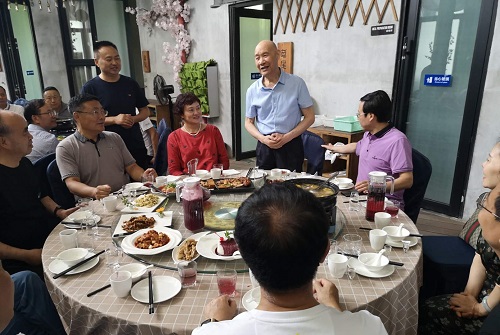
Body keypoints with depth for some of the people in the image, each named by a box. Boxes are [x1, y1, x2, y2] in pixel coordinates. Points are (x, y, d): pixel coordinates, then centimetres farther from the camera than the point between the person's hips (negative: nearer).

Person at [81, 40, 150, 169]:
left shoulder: (131, 83, 8)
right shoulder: (89, 88, -3)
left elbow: (145, 111, 13)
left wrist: (133, 119, -8)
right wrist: (114, 119, -18)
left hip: (137, 147, 4)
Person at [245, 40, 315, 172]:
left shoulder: (297, 83, -4)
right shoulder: (252, 90, 3)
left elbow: (309, 117, -1)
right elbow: (249, 122, 11)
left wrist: (286, 137, -12)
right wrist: (263, 139, -8)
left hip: (291, 146, -2)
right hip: (264, 147, 2)